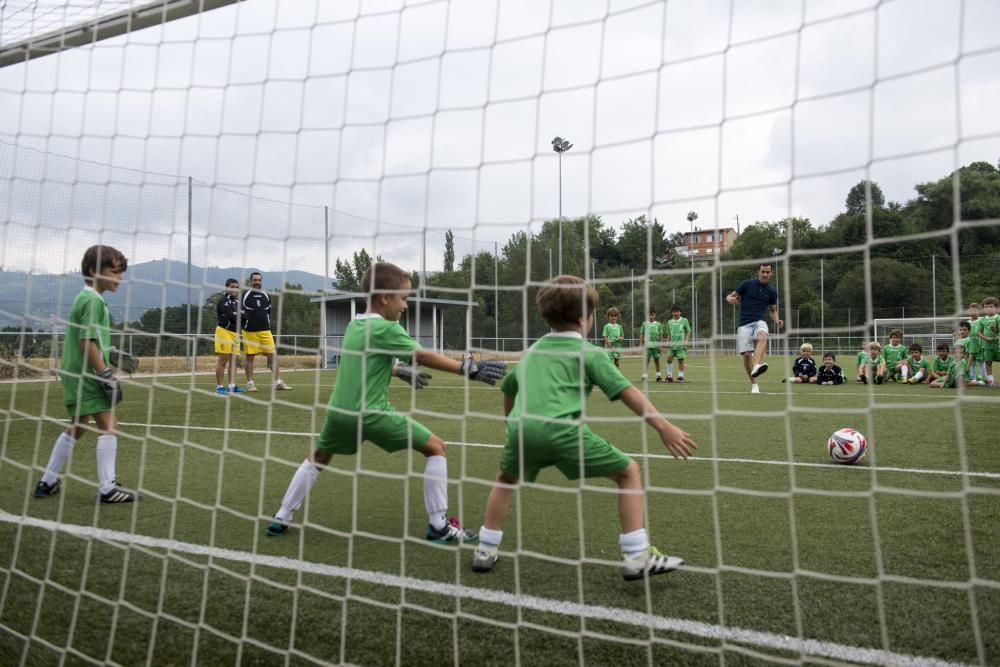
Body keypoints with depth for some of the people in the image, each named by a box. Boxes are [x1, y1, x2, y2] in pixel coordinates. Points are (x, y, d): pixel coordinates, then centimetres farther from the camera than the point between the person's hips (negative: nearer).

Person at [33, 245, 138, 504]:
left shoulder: (84, 298, 15)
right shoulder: (93, 300, -15)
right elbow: (86, 342, -22)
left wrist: (112, 355, 18)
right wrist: (106, 374, -22)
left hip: (77, 375, 11)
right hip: (86, 375, -11)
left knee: (77, 427, 19)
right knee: (109, 426, -10)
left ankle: (47, 482, 29)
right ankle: (107, 488, -8)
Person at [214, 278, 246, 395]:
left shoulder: (236, 301, 18)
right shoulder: (223, 300, -9)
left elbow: (238, 316, 16)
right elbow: (231, 316, -18)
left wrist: (237, 314, -5)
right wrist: (240, 315, -1)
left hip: (235, 332, 8)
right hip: (224, 331, -8)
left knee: (233, 360, 8)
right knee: (223, 360, -8)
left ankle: (232, 386, 13)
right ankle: (219, 387, -3)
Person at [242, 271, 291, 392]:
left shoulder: (266, 296, 12)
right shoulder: (245, 295, -1)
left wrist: (267, 322, 12)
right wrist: (244, 325, -6)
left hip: (265, 331, 3)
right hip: (250, 332, -3)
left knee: (273, 355, -2)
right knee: (249, 357, 2)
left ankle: (278, 382, 3)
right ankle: (250, 383, 12)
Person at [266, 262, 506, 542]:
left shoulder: (353, 326, 12)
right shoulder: (387, 329, -10)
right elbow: (424, 356, -13)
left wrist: (401, 370, 35)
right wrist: (468, 368, -13)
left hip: (339, 411, 7)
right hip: (372, 414, -7)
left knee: (318, 457, 32)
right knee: (436, 448, 4)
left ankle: (281, 519, 31)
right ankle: (439, 525, 2)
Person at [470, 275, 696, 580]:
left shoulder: (532, 351, 29)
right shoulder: (588, 353, 11)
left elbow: (508, 388, 41)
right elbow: (627, 391, 1)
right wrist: (663, 426, -3)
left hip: (522, 427, 5)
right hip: (562, 430, -5)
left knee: (505, 479, 35)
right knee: (629, 472, 10)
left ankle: (485, 552, 33)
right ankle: (636, 557, 6)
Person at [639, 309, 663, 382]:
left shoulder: (658, 324, 6)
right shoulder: (645, 324, 4)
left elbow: (660, 335, 7)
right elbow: (641, 335, 5)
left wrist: (660, 345, 1)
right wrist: (641, 345, -1)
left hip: (656, 345, 1)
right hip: (647, 345, -1)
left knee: (657, 360, 6)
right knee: (646, 360, -2)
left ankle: (658, 375, 13)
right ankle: (645, 375, -1)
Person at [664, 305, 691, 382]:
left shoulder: (684, 320, 1)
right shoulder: (669, 322, 10)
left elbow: (688, 331, 4)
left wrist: (686, 340, -9)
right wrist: (668, 342, 6)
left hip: (681, 344, -3)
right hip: (672, 344, 3)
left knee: (680, 360, -2)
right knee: (669, 359, -7)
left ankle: (680, 376, 7)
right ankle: (669, 375, 5)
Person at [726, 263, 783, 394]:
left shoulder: (772, 291, 7)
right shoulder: (747, 284, 0)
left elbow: (772, 310, 19)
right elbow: (730, 296, 4)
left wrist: (777, 320, -2)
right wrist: (731, 299, -21)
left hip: (759, 322, 1)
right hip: (744, 324, 0)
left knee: (763, 336, -36)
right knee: (747, 354, -7)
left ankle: (756, 367, -55)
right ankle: (754, 384, 14)